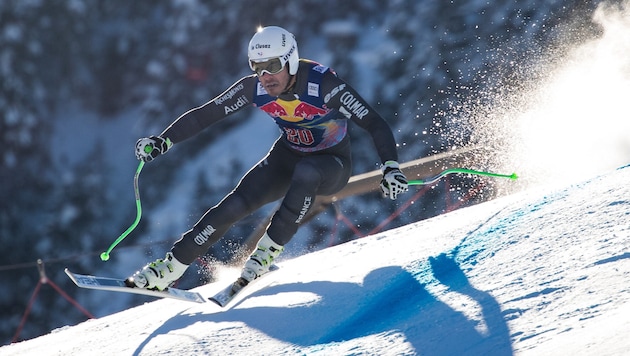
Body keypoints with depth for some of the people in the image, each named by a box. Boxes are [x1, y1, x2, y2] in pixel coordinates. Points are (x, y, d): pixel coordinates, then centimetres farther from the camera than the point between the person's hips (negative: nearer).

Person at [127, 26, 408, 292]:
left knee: (306, 173, -38)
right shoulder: (253, 89, -17)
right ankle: (170, 268, -8)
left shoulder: (322, 83, -30)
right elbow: (204, 116, -9)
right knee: (237, 203, -16)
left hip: (331, 164, -4)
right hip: (288, 157, 4)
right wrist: (162, 142, -17)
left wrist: (391, 168, -44)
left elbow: (375, 124, -31)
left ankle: (267, 253, -26)